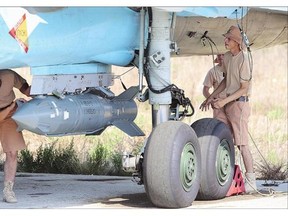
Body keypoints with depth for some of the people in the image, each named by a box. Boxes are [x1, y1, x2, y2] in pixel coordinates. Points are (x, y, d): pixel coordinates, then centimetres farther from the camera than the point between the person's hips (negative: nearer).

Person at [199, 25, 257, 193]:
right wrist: (211, 98, 17)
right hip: (229, 103, 9)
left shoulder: (243, 59, -17)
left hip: (240, 103, -9)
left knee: (242, 143, -10)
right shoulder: (227, 57, 8)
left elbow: (243, 88, -15)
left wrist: (224, 101, -19)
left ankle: (251, 182, -8)